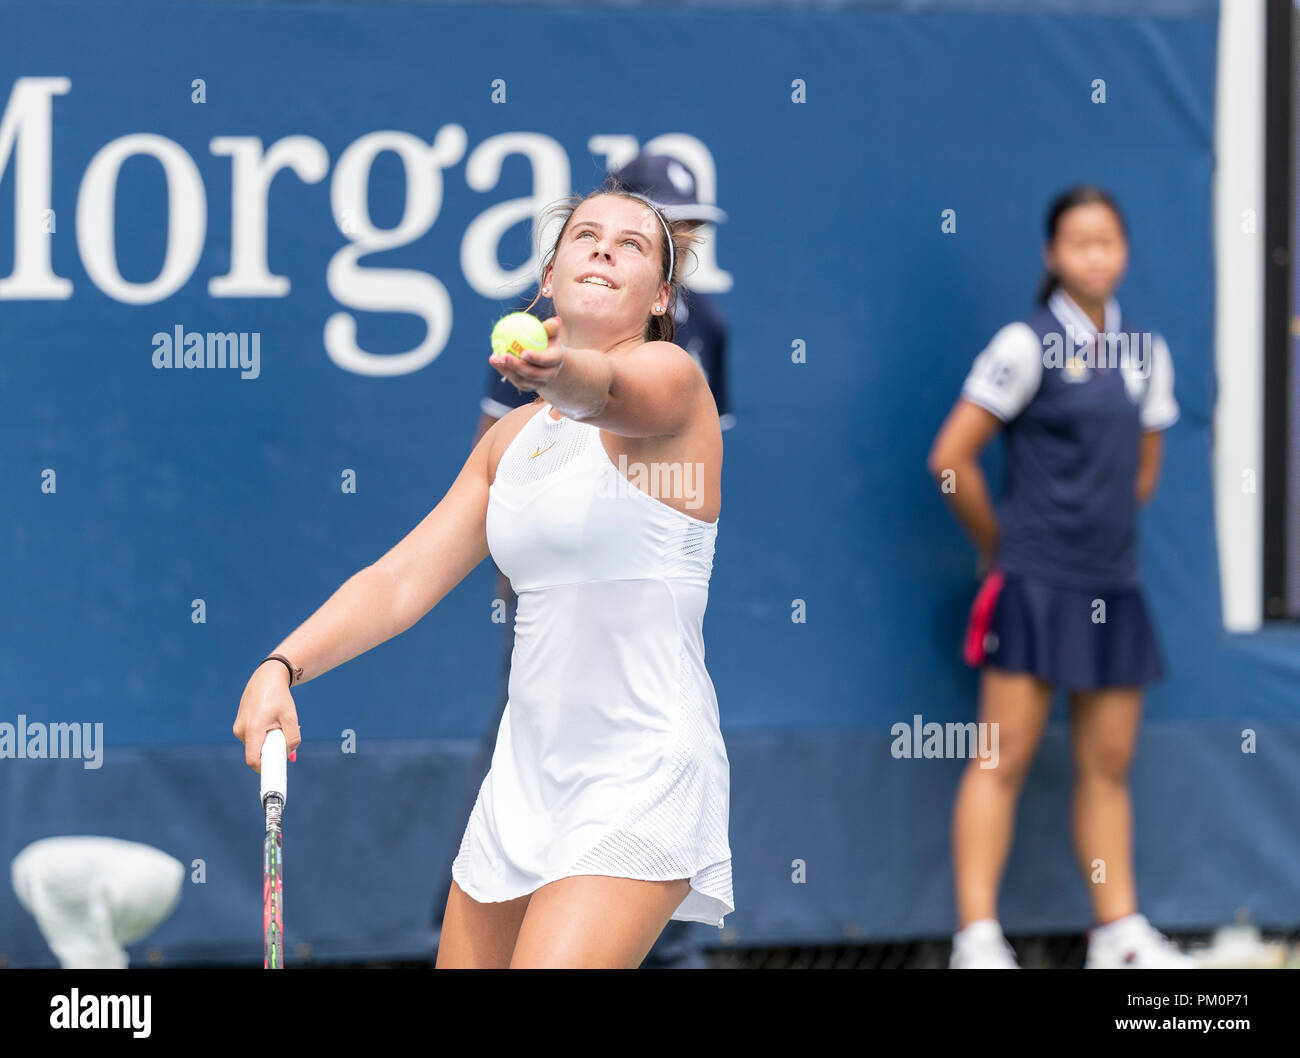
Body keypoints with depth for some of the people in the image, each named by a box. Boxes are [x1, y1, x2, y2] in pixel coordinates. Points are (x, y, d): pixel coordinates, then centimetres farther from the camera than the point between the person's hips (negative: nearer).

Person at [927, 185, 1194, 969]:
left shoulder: (1146, 353, 10)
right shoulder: (1027, 346, -8)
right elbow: (951, 457, -8)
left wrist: (1101, 531, 13)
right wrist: (1002, 544, 2)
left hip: (1114, 585, 6)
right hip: (1035, 584, -6)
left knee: (1109, 763, 8)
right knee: (1006, 757, -7)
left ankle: (1119, 932, 14)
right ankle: (978, 936, -8)